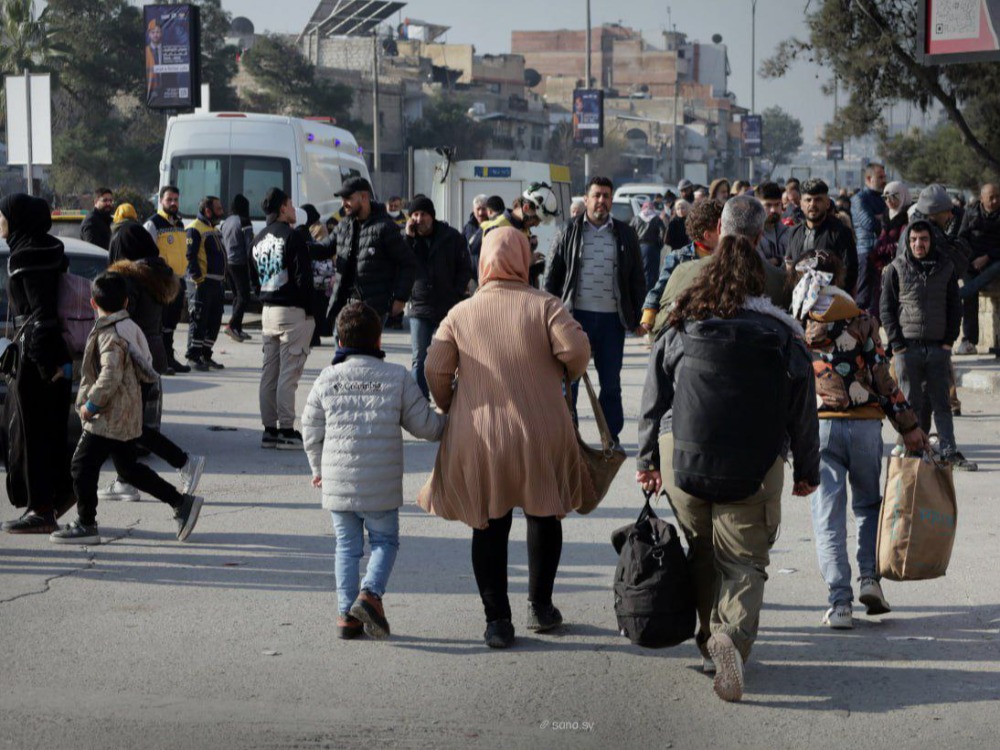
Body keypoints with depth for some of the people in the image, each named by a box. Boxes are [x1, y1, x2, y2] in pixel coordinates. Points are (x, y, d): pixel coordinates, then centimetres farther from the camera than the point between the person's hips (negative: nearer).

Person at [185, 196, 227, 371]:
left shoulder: (213, 229, 21)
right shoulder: (195, 229, -10)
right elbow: (191, 256, -16)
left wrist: (222, 279, 21)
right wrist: (197, 278, -21)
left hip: (216, 283, 9)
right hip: (202, 283, -9)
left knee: (214, 321, 10)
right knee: (199, 320, -6)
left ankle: (206, 355, 18)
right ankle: (193, 357, -2)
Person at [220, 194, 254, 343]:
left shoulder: (225, 223, 14)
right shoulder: (244, 222, -9)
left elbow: (220, 245, 17)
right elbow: (249, 245, -12)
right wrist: (251, 264, -8)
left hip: (227, 263, 8)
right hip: (239, 263, -8)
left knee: (237, 296, 14)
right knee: (243, 296, -6)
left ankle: (237, 329, 13)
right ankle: (232, 325, -19)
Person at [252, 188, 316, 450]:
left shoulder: (258, 241, 12)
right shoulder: (292, 237, -12)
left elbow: (255, 277, 16)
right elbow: (303, 277, -16)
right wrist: (309, 309, -9)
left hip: (268, 311, 8)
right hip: (293, 311, -8)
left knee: (269, 373, 10)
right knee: (288, 373, -6)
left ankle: (269, 429, 14)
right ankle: (286, 431, -5)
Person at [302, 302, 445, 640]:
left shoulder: (327, 380, 2)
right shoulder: (397, 378, -4)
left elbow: (311, 432, 9)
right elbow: (425, 425, 0)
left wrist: (318, 469, 25)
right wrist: (449, 421, 22)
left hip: (338, 482, 2)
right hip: (381, 485, -2)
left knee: (347, 546, 13)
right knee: (384, 541, 12)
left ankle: (346, 613, 10)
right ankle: (370, 593, -11)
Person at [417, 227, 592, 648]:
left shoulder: (460, 315, 0)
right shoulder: (543, 305, -5)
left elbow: (436, 369, -3)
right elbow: (576, 348, -16)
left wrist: (448, 409, 14)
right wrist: (569, 374, 6)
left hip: (479, 437, 1)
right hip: (541, 435, 0)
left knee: (489, 527, 10)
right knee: (544, 516, 20)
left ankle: (497, 621, 9)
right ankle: (541, 607, 26)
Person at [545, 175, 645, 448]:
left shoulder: (625, 235, 8)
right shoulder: (569, 232, 5)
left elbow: (637, 279, 12)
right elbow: (553, 276, 6)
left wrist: (637, 318, 7)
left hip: (612, 318, 1)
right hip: (576, 315, -1)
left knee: (611, 382, 7)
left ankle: (612, 437, 16)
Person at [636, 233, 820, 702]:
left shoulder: (678, 332, 2)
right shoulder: (781, 337, -1)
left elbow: (653, 400, 8)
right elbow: (803, 410, 4)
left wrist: (647, 460, 18)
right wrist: (807, 470, 15)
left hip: (682, 459, 2)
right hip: (754, 468, -2)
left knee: (702, 554, 18)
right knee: (743, 560, 2)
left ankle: (710, 641, 21)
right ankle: (732, 635, -22)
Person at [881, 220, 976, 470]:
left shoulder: (945, 267, 8)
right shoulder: (896, 269, 1)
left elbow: (954, 306, 11)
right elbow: (887, 308, 2)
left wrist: (949, 340, 1)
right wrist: (896, 343, -6)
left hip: (938, 346, 2)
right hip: (907, 347, -2)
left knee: (941, 402, 2)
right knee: (912, 402, 1)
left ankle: (949, 451, 3)